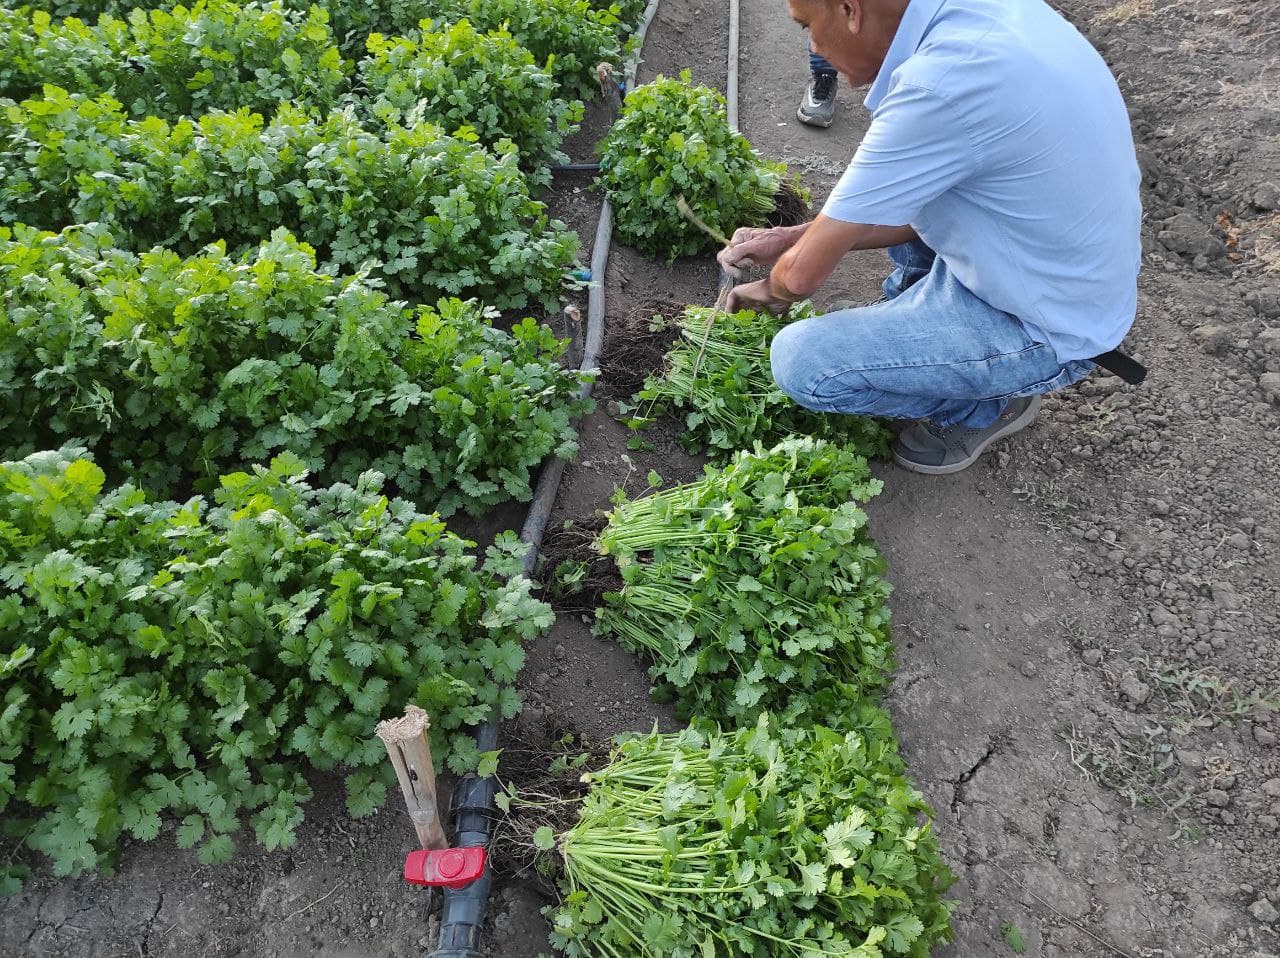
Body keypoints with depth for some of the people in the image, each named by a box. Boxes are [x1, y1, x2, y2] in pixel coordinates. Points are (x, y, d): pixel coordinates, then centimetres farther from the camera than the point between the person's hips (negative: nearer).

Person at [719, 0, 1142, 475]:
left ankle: (988, 403, 5)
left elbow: (803, 274, -21)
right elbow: (914, 204, 6)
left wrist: (769, 289, 2)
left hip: (1045, 328, -8)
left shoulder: (941, 86, -32)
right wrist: (790, 237, 4)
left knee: (800, 363, -17)